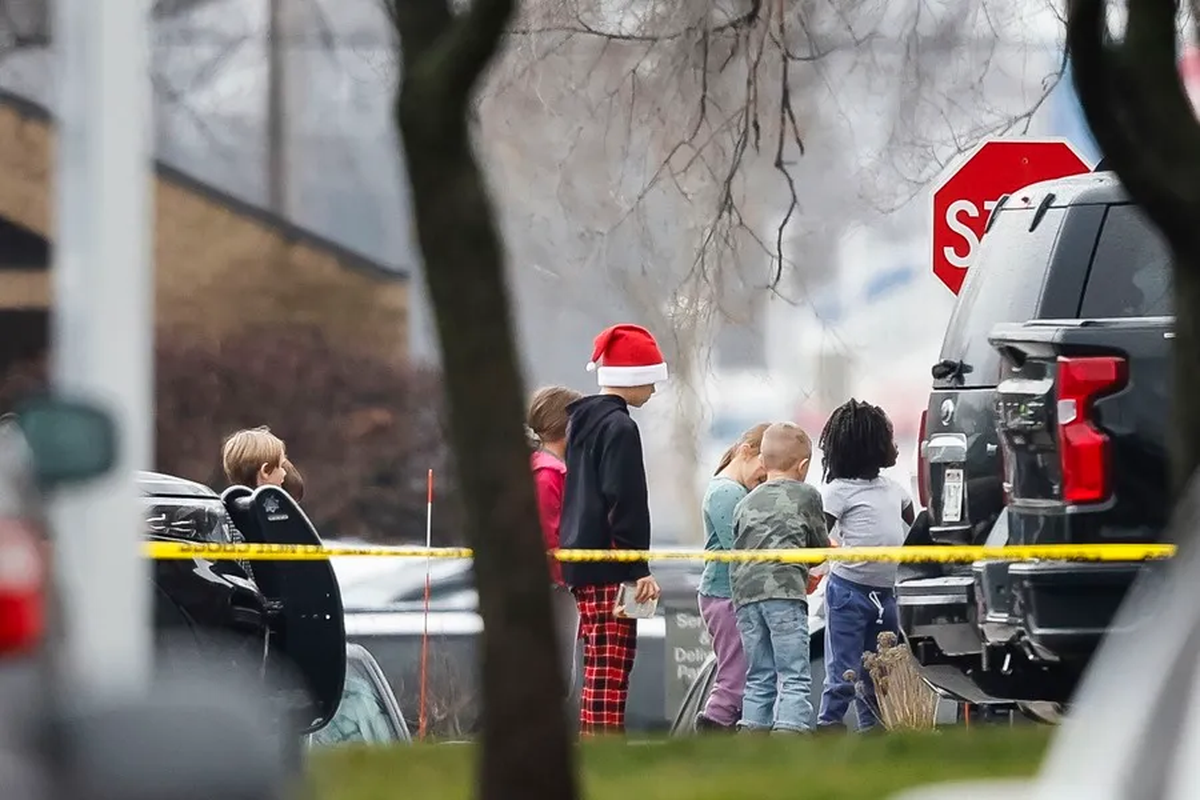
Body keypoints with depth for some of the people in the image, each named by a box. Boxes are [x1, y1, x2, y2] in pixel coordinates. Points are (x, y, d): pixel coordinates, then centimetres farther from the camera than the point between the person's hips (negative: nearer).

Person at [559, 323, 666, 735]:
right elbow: (625, 504, -17)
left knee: (602, 670, 12)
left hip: (580, 561, 10)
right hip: (609, 568, -10)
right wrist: (639, 570, -17)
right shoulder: (619, 427, -12)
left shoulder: (581, 421, 18)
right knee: (609, 671, -11)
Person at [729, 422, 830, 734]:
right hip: (785, 591, -5)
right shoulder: (806, 495, 11)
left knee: (758, 679, 10)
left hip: (745, 592, 5)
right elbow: (820, 547, 18)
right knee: (795, 678, -7)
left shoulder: (746, 503, 24)